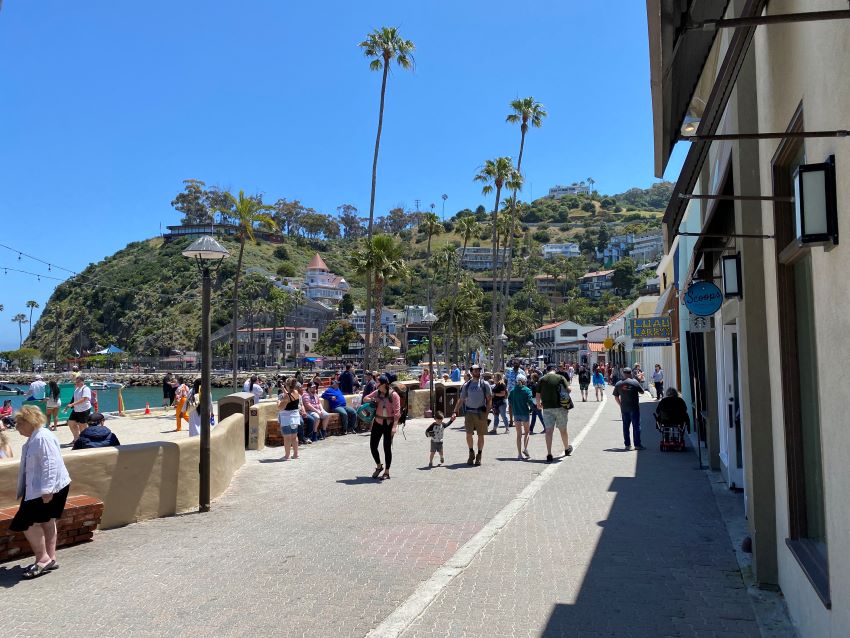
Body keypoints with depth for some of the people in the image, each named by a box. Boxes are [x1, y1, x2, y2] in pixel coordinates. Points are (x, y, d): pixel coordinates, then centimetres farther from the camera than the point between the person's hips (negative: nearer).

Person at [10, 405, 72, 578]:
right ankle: (50, 558, 26)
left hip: (49, 489, -10)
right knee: (46, 522, 16)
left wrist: (47, 490, -29)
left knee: (28, 522, -6)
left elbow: (51, 464, -27)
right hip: (37, 489, 10)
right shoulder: (33, 438, 11)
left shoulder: (43, 437, -21)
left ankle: (43, 558, 6)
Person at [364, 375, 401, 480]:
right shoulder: (377, 393, 3)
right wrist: (371, 400, -5)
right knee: (373, 445, 5)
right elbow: (366, 398, 19)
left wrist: (395, 426, -23)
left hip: (389, 424, -5)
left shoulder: (393, 395, -13)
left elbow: (397, 412, -16)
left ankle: (387, 472, 17)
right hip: (378, 422, 5)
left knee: (387, 447, 2)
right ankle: (379, 466, 30)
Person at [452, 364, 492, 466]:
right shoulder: (466, 385, 9)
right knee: (468, 434, -6)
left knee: (480, 435, 3)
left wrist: (487, 412, -8)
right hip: (469, 412, 1)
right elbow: (461, 400, 10)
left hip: (481, 412, -1)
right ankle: (471, 452, 16)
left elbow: (489, 399, 1)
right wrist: (455, 412, 2)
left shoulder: (485, 384, 3)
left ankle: (479, 456, 17)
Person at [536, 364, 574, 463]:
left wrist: (538, 404, 18)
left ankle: (549, 454, -8)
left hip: (547, 408, 0)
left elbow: (538, 395, 1)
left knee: (549, 431, -1)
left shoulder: (542, 379, 3)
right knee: (563, 429, 16)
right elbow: (568, 389, -8)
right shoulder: (561, 377, 1)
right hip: (560, 407, 0)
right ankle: (567, 449, 35)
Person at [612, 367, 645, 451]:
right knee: (636, 426, 3)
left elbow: (616, 397, 5)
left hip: (624, 408, 3)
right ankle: (637, 444, 3)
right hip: (634, 408, -3)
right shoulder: (635, 382, -9)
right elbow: (642, 392, 2)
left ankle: (627, 444, 13)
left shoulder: (618, 384, 1)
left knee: (625, 426, 11)